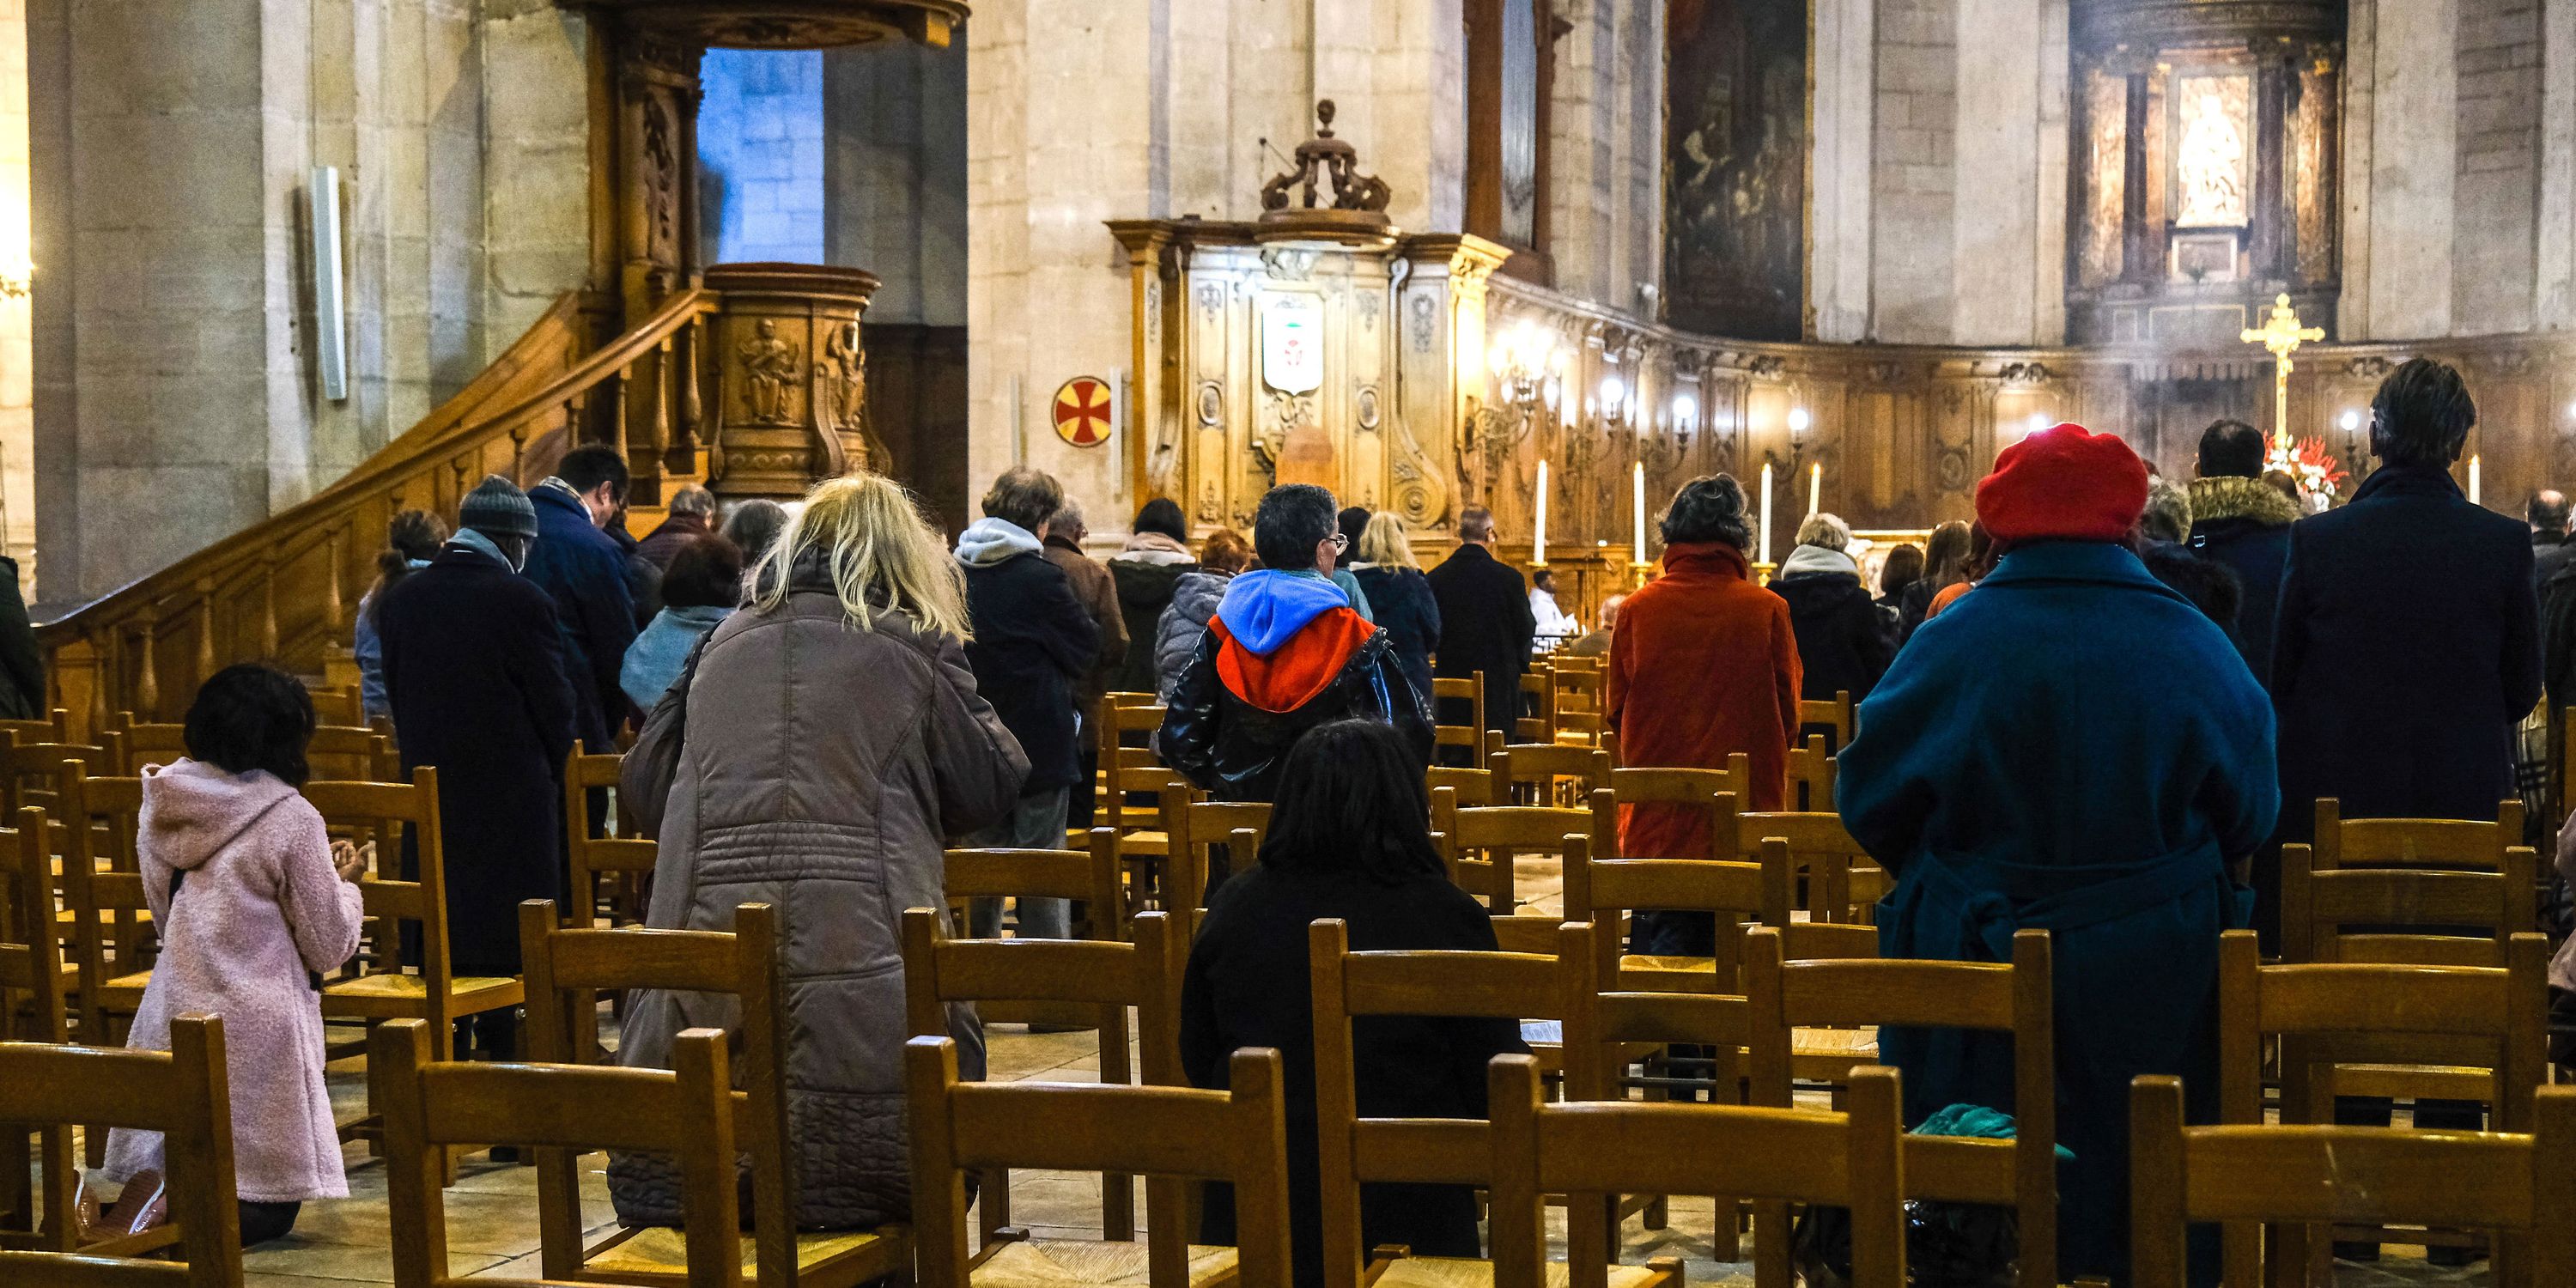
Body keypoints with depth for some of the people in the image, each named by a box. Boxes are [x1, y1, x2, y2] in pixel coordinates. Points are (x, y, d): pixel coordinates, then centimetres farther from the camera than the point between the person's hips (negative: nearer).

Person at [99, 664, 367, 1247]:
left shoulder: (160, 807, 4)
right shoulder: (291, 819, -13)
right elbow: (329, 947, -6)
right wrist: (344, 882, 13)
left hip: (171, 1012, 5)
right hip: (257, 1022, -5)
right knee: (270, 1206, 6)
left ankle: (150, 1183, -14)